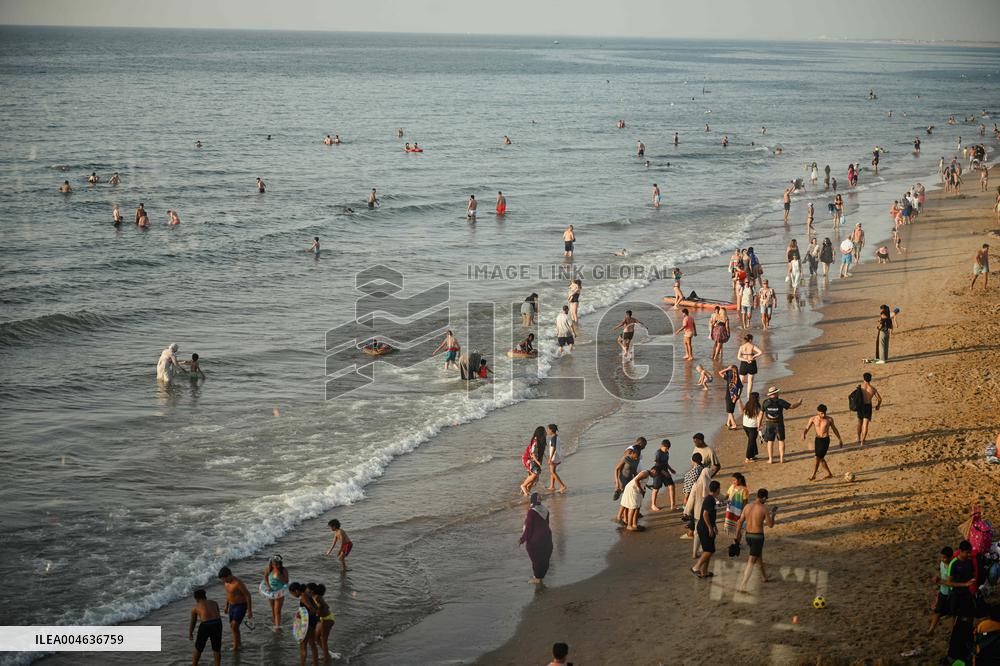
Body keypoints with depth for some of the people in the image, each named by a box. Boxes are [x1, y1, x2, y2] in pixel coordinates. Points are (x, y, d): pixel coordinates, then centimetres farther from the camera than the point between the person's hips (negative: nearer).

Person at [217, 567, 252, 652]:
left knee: (234, 626, -15)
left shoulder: (238, 583, -28)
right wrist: (226, 606, 22)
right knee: (232, 626, 18)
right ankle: (238, 642, 40)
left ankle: (235, 647, -3)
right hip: (232, 606, 8)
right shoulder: (226, 581, -2)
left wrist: (249, 611, -19)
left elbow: (248, 596, -22)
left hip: (241, 607, -8)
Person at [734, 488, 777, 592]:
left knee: (759, 556, 31)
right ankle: (742, 586, -16)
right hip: (758, 537, -6)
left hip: (748, 536, 6)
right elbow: (770, 525, -5)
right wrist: (773, 515, 14)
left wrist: (737, 538, 8)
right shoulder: (764, 509, -15)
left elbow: (739, 523, 2)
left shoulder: (747, 507, 1)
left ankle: (764, 577, 51)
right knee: (751, 562, -6)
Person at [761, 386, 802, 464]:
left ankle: (770, 459, 9)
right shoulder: (780, 402, -11)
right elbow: (791, 406, -3)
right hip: (779, 424, -1)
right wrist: (798, 403, 17)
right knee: (781, 441, 11)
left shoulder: (765, 402, -4)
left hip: (769, 424, 1)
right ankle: (781, 458, 11)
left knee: (770, 441, 9)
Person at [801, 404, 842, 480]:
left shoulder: (829, 419, -3)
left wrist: (840, 439, 18)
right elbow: (806, 429, -3)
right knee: (821, 458, 12)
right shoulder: (813, 419, -1)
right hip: (817, 440, 4)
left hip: (825, 440, -4)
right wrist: (803, 434, -26)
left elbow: (834, 429, 11)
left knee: (818, 457, -11)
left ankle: (813, 475, -5)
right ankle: (829, 473, 28)